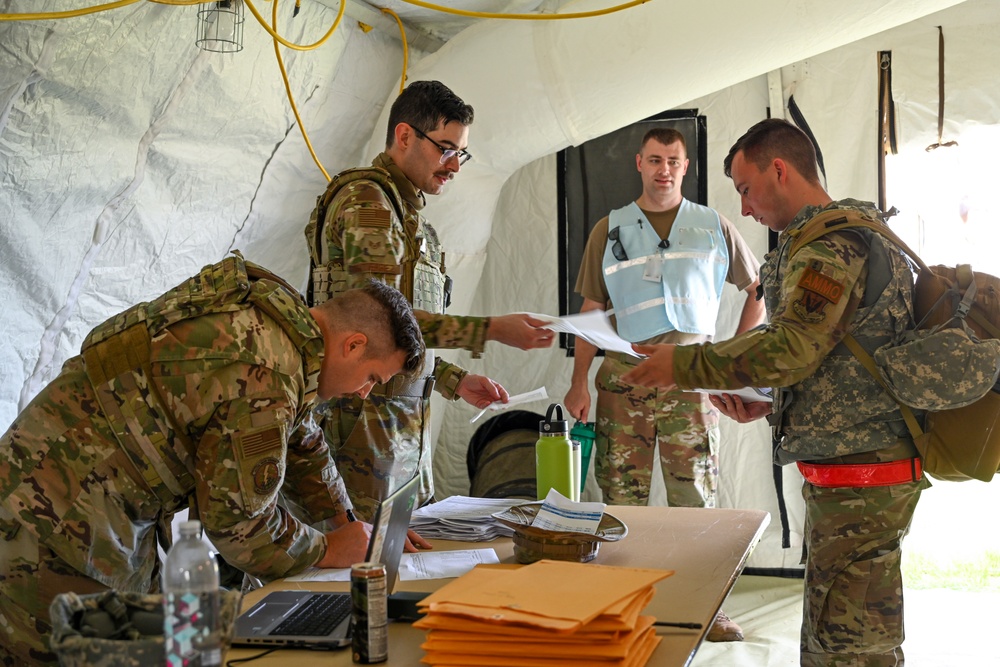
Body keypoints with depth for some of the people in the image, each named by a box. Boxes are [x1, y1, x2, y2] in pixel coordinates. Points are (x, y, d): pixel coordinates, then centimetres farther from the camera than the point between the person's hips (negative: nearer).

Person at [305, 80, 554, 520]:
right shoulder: (367, 198, -9)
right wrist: (492, 330, -20)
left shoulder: (410, 215, 21)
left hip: (408, 425, 10)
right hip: (368, 414, -10)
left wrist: (455, 381, 12)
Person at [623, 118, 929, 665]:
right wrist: (769, 407, 13)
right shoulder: (859, 233, 21)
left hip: (856, 475, -11)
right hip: (861, 466, 11)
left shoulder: (829, 240, -13)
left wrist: (682, 364, -14)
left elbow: (791, 347, -23)